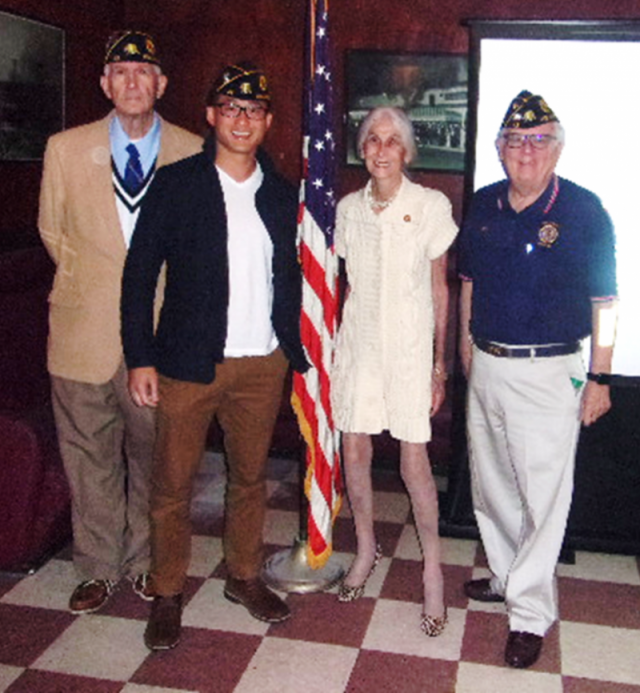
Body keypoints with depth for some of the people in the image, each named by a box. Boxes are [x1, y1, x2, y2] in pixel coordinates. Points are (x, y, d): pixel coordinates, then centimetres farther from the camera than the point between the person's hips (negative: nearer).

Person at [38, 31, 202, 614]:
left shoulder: (192, 154, -1)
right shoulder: (66, 149, 2)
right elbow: (52, 230, 12)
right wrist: (89, 282, 9)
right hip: (85, 331, 1)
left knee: (153, 454, 11)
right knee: (89, 456, 9)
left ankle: (144, 561, 31)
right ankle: (99, 567, 28)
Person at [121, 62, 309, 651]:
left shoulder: (282, 193, 8)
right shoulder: (175, 184, -3)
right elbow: (140, 273, -4)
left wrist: (295, 347, 7)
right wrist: (140, 358, -9)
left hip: (262, 365, 4)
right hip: (188, 363, -3)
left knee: (251, 476, 15)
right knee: (173, 484, 5)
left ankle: (245, 576, 33)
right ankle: (168, 594, 22)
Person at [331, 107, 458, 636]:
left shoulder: (431, 206, -5)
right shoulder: (349, 208, 5)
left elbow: (440, 290, -1)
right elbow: (348, 285, 12)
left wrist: (439, 365, -3)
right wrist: (329, 351, 9)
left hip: (409, 345, -3)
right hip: (357, 342, 4)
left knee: (414, 463, -2)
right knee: (355, 452, 8)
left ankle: (433, 568, 17)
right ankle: (367, 550, 31)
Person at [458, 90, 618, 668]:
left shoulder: (583, 210, -10)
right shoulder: (483, 206, 4)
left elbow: (604, 302, -7)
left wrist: (599, 378, -8)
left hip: (548, 372, -5)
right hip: (486, 366, 6)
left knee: (544, 496, 1)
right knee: (490, 484, 17)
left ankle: (530, 612, 14)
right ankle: (507, 575, 38)